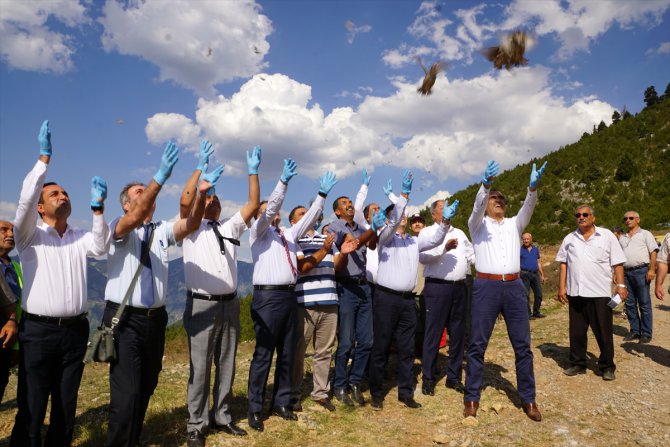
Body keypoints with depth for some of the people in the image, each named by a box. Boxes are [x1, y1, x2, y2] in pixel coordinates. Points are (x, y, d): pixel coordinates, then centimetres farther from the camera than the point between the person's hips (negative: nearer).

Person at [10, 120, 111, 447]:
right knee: (31, 410, 0)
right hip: (38, 331, -3)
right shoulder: (30, 236, 3)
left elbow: (100, 247, -7)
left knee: (66, 407, 12)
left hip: (75, 331, 4)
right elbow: (25, 200, -13)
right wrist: (44, 158, -16)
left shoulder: (79, 238, 13)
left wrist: (97, 208, -19)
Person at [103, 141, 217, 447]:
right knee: (127, 393, -11)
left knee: (146, 388, 16)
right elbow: (136, 218, -26)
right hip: (125, 319, -5)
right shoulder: (118, 228, -3)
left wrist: (201, 192, -26)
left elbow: (190, 225, -9)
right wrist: (159, 178, -39)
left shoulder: (161, 231, 10)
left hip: (155, 318, 6)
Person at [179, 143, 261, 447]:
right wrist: (200, 167, -16)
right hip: (202, 305, -4)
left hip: (230, 304, 5)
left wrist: (253, 172, 1)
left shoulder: (230, 228, 16)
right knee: (200, 368, 1)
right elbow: (185, 201, -15)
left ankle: (221, 417, 27)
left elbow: (253, 204, 8)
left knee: (226, 365, 13)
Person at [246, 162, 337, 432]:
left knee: (287, 354, 12)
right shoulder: (258, 231, 3)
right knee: (263, 354, -3)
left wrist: (322, 195, 9)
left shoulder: (288, 234, 22)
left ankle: (281, 402, 24)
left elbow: (309, 219, 17)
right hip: (268, 296, -7)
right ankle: (255, 409, 8)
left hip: (289, 296, 7)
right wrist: (284, 181, -21)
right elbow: (270, 209, -12)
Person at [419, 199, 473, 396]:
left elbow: (471, 254, 23)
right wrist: (444, 247, -25)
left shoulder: (459, 233, 20)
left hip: (459, 287, 6)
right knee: (433, 333, -2)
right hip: (437, 287, -6)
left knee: (458, 333, 11)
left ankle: (454, 376, 23)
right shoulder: (427, 232, 2)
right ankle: (428, 378, 8)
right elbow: (422, 256, -14)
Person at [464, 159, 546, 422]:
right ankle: (472, 398, 11)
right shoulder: (478, 224, 9)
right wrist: (486, 183, -31)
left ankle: (528, 399, 18)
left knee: (522, 344, 6)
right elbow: (477, 206, -12)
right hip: (486, 286, -3)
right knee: (477, 344, 1)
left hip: (514, 286, 3)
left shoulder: (514, 224, 17)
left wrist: (533, 187, -22)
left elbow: (528, 207, -2)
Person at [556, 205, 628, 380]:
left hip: (599, 293, -3)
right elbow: (563, 264, 10)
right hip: (575, 292, 3)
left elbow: (617, 263, 2)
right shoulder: (569, 239, 10)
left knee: (603, 332, 4)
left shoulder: (607, 235, 3)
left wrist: (620, 284, -7)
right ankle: (578, 364, 23)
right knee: (576, 331, 10)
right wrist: (561, 287, 4)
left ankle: (607, 367, 19)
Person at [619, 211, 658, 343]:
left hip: (641, 271, -5)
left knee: (644, 304, -1)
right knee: (630, 304, 7)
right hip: (626, 272, 5)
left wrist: (652, 270, -13)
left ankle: (646, 333, 5)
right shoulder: (622, 238, 19)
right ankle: (635, 331, 16)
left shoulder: (645, 234, 5)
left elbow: (653, 252, -3)